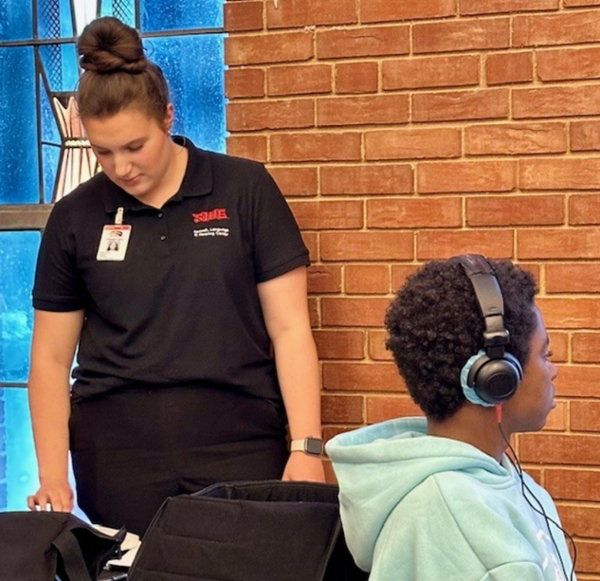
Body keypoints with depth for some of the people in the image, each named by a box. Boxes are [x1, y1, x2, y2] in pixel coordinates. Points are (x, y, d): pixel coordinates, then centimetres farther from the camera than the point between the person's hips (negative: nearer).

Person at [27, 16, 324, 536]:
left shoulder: (245, 189, -2)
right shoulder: (75, 218, 4)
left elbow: (289, 327, -2)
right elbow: (51, 358, 7)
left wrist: (306, 447, -10)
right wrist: (53, 476, -3)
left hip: (241, 449, -1)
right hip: (117, 458, 2)